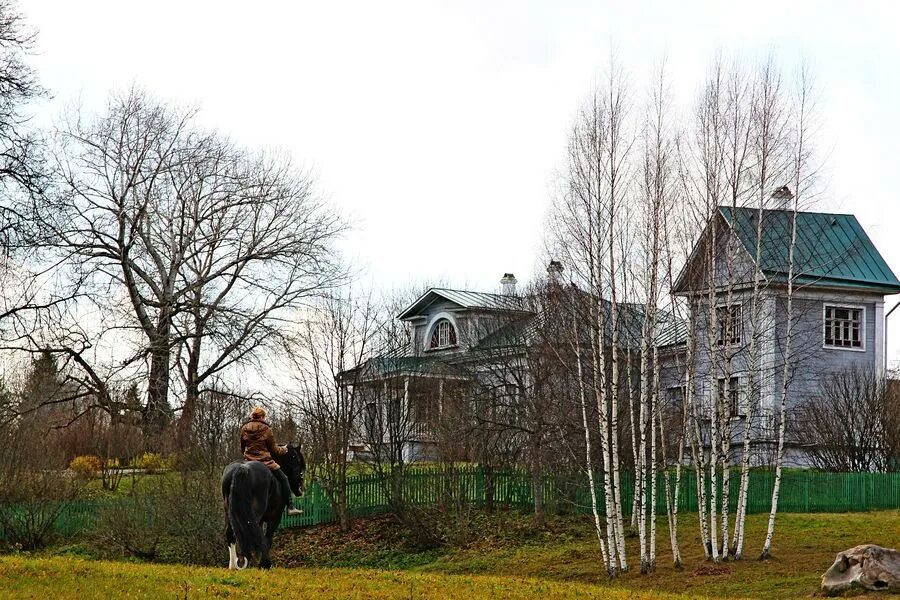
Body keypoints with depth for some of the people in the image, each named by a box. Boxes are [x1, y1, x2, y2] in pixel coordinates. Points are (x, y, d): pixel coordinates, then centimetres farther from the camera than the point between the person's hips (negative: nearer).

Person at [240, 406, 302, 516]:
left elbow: (242, 449, 15)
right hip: (265, 461, -4)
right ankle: (290, 507, -1)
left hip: (248, 461, 5)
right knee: (283, 479, 6)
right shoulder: (266, 429, -7)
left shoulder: (244, 429, 5)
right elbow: (274, 449, -1)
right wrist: (283, 449, 19)